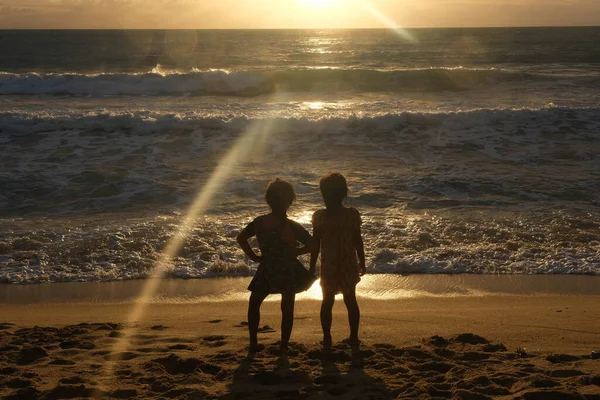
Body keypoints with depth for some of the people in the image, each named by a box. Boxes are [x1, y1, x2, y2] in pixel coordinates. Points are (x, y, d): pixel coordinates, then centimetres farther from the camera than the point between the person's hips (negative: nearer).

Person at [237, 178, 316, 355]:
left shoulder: (259, 222, -6)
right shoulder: (291, 226, -16)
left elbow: (241, 238, 6)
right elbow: (312, 245, -16)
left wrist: (253, 256, 8)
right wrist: (295, 252, -3)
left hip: (267, 271, 1)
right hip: (288, 272, -1)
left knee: (254, 304, 19)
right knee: (287, 309, 11)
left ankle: (253, 344, 16)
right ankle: (284, 345, 13)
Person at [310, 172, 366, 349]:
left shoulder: (319, 217, -13)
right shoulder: (352, 214, -8)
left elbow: (315, 245, -9)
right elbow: (358, 241, -1)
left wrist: (312, 267, 1)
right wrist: (362, 262, 13)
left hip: (329, 266, -2)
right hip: (349, 265, 2)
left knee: (327, 302, 11)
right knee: (351, 300, 14)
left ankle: (327, 338, 12)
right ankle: (354, 337, 18)